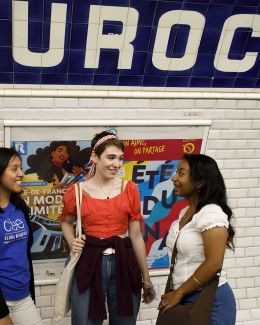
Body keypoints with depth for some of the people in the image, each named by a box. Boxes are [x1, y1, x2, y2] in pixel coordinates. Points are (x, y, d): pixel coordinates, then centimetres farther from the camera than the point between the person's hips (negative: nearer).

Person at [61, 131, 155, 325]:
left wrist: (146, 278, 9)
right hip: (89, 264, -1)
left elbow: (136, 235, 5)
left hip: (124, 264, 1)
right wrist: (72, 242, -2)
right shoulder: (77, 192, -3)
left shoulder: (130, 189, 0)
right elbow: (66, 221, 18)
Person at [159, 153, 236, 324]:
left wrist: (179, 293, -16)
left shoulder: (211, 213, -18)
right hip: (185, 299, 7)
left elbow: (214, 264, -23)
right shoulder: (185, 212, 8)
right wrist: (174, 292, 8)